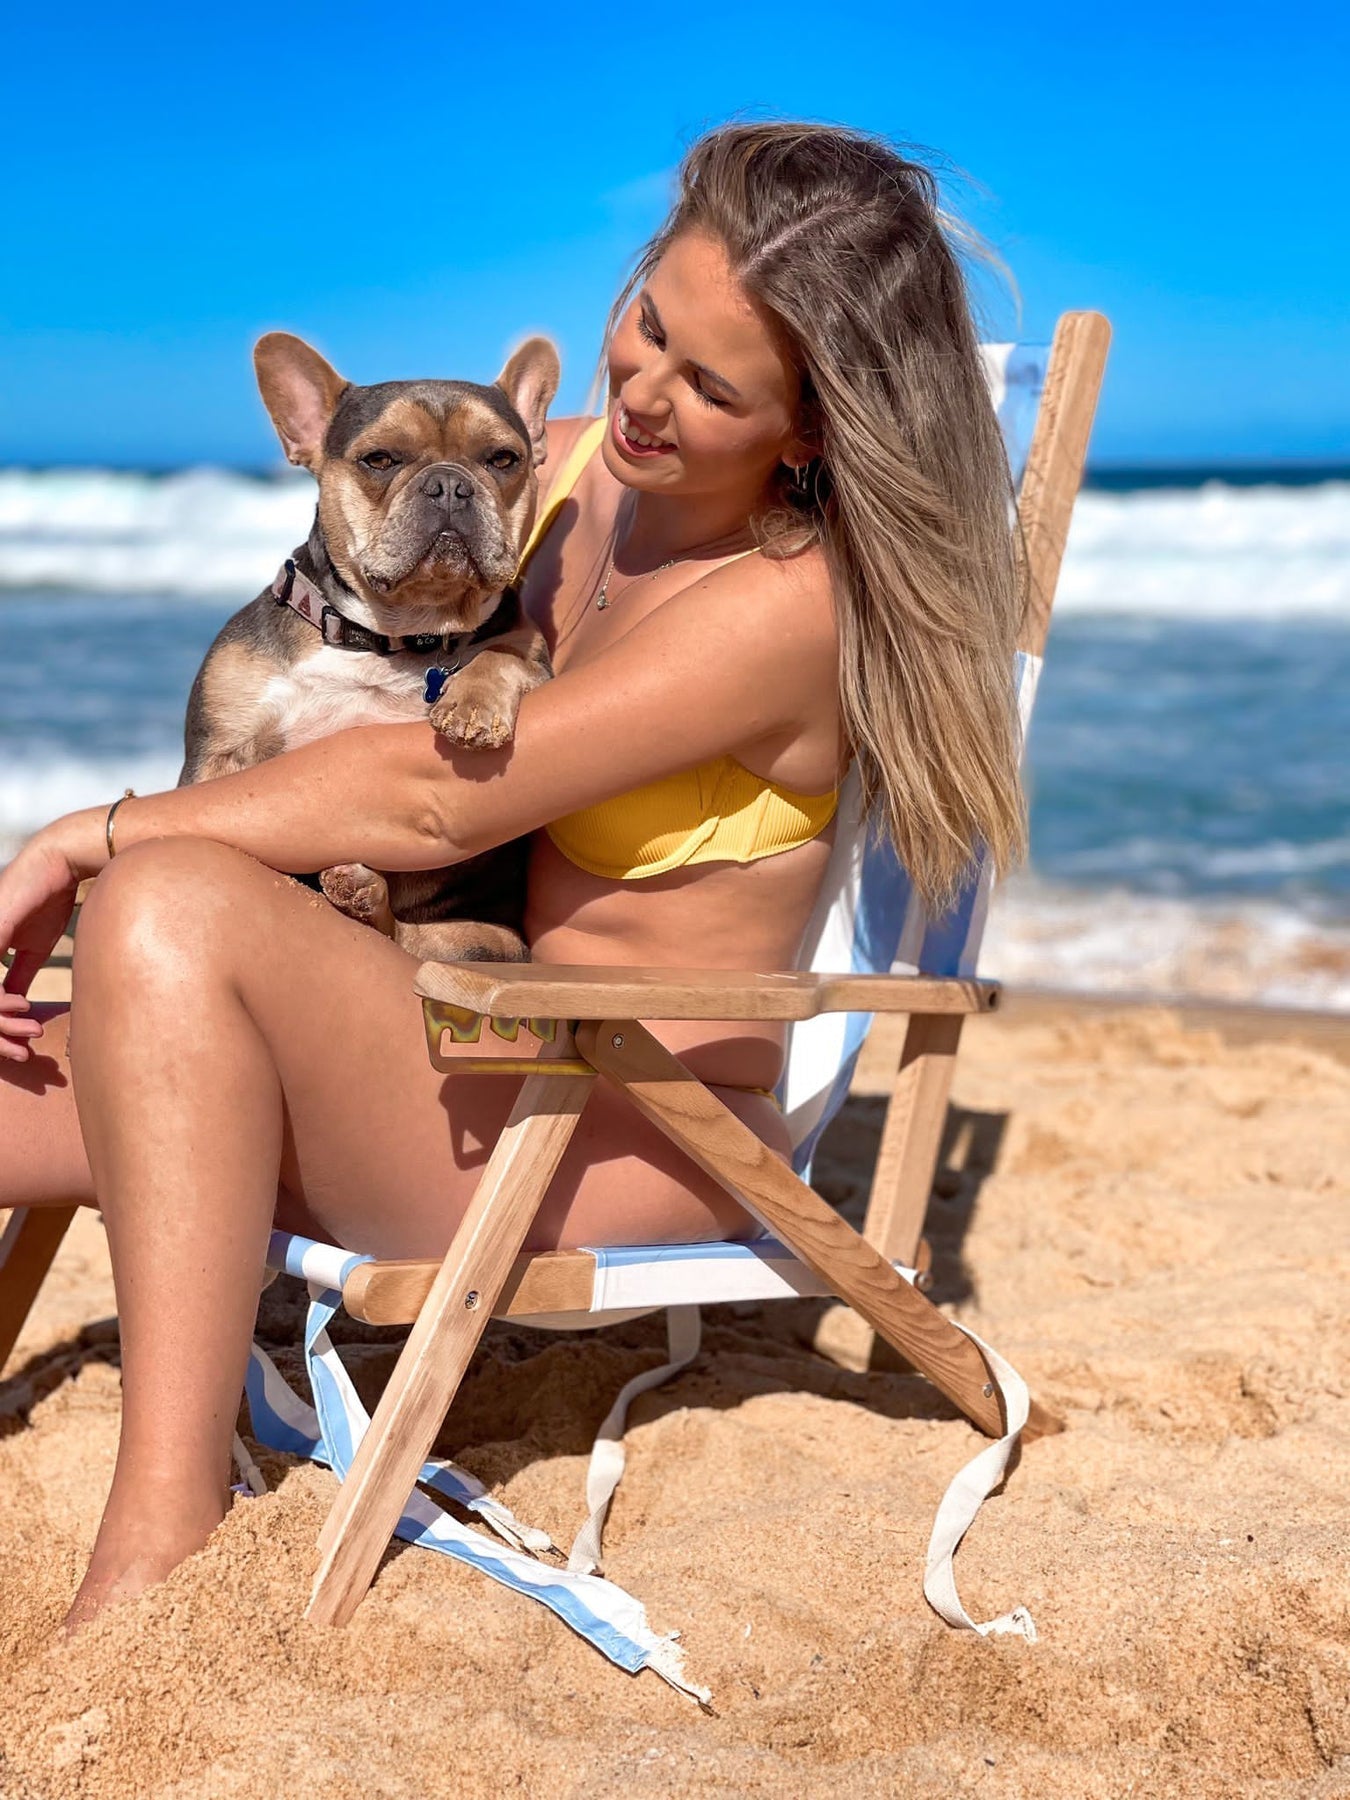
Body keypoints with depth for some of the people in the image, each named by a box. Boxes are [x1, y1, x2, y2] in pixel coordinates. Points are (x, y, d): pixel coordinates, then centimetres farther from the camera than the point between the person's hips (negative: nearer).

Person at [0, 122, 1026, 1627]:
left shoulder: (789, 604, -19)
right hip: (494, 1067, 8)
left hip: (644, 1142, -8)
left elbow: (434, 798, -24)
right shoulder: (569, 470, 4)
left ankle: (159, 1547, -31)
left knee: (173, 910, -30)